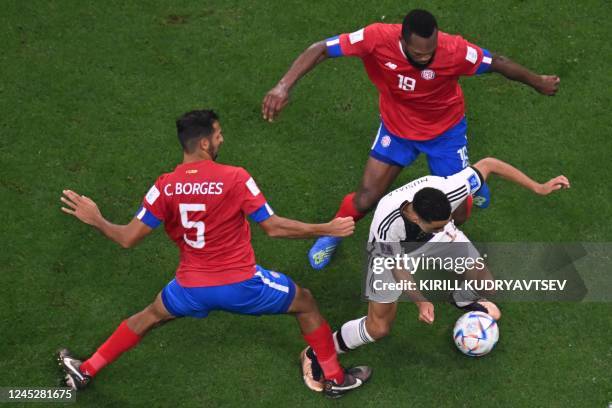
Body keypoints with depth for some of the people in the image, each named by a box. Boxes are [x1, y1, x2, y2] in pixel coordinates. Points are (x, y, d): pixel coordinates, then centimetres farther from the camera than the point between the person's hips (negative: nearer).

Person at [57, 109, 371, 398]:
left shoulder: (166, 187, -11)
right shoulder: (235, 179, -18)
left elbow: (128, 239, -7)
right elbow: (274, 227, -14)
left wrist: (95, 219, 11)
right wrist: (327, 229, -3)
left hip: (192, 288, 3)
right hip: (241, 285, -2)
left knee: (149, 317, 31)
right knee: (305, 303, 23)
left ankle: (84, 372, 37)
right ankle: (335, 379, 31)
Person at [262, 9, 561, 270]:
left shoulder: (454, 50, -35)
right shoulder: (377, 39, -35)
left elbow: (498, 63, -18)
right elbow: (320, 50, -31)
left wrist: (538, 83, -1)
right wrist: (284, 86, -44)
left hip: (445, 129, 0)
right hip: (397, 128, 0)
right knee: (366, 199, 1)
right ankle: (331, 237, 35)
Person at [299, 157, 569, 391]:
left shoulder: (450, 191, -43)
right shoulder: (386, 225, -47)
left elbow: (488, 164, -27)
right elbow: (397, 267, -27)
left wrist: (539, 188, -23)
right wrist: (420, 301, -34)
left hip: (435, 240, 4)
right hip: (391, 250, -4)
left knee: (484, 282, 2)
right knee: (378, 327, -7)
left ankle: (463, 300, 42)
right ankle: (316, 355, 17)